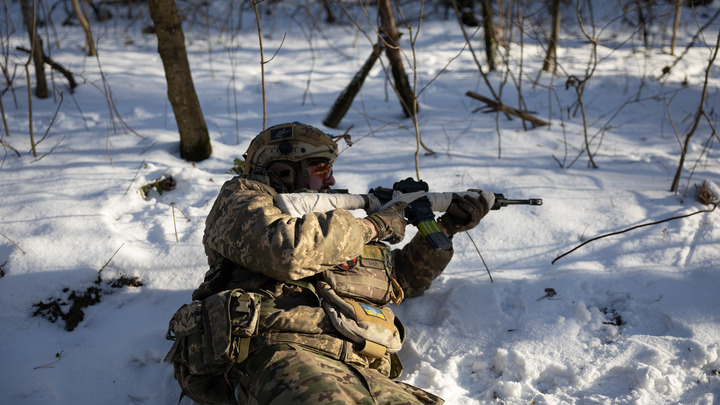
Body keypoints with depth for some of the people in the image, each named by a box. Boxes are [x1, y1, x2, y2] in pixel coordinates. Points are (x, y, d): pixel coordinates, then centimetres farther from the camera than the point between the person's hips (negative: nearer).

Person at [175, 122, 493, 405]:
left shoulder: (339, 225, 37)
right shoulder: (242, 197, 17)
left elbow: (404, 275, 48)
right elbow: (284, 249, -7)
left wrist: (445, 228, 33)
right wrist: (371, 226, 5)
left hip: (360, 371, 6)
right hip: (285, 350, -6)